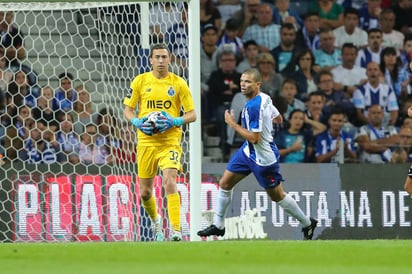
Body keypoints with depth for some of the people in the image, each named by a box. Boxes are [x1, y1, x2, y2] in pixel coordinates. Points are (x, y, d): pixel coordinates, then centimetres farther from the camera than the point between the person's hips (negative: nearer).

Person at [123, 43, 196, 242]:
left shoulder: (178, 83, -1)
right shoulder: (140, 81, 4)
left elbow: (192, 114, 1)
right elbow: (128, 110, 9)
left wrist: (174, 122, -18)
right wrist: (138, 122, -12)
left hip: (170, 141, -3)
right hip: (146, 141, 3)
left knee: (170, 183, -23)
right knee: (145, 191, 9)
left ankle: (176, 230, -24)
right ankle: (155, 222, 39)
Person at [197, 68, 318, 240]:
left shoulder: (254, 107, -30)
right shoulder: (264, 98, -1)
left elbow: (254, 138, -29)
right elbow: (279, 119, 13)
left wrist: (232, 124, -22)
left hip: (263, 158, -10)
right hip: (248, 151, 10)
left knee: (277, 196, 7)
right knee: (225, 183, 7)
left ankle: (307, 223, 25)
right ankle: (218, 225, 18)